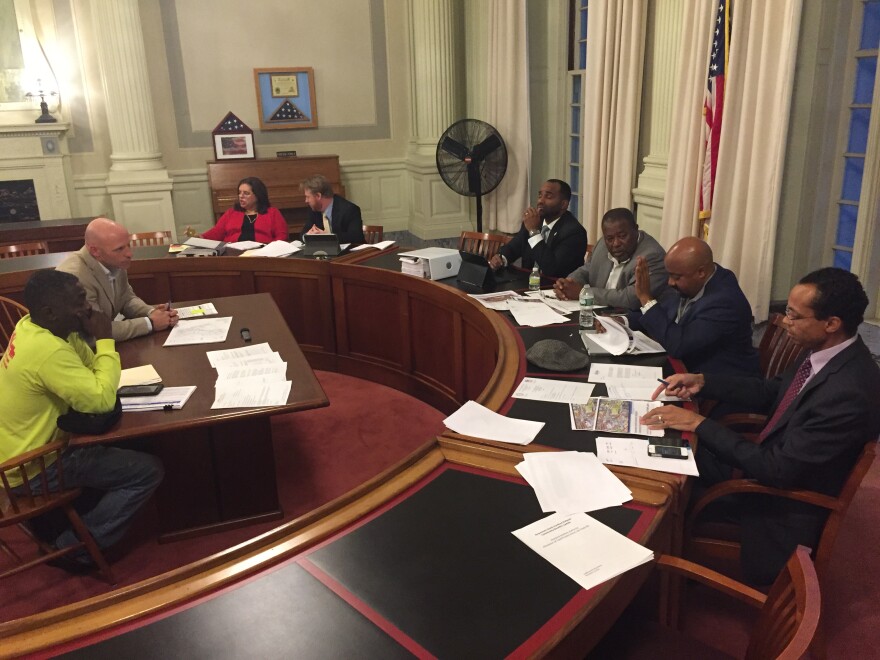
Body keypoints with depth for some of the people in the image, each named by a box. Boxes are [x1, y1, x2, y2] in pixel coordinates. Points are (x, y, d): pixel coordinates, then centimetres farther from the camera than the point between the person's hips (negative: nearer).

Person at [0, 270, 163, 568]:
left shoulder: (30, 327, -3)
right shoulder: (48, 350, -32)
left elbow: (87, 367, 5)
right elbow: (102, 399, -30)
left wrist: (84, 335, -13)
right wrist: (105, 340, -23)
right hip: (31, 470, -9)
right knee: (148, 470, -10)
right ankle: (77, 545, 3)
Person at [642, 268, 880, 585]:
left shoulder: (848, 394, -33)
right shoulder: (826, 351, -7)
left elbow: (778, 471, -29)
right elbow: (770, 393, 9)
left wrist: (699, 424, -27)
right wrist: (702, 381, -3)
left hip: (785, 504, -8)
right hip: (775, 462, 8)